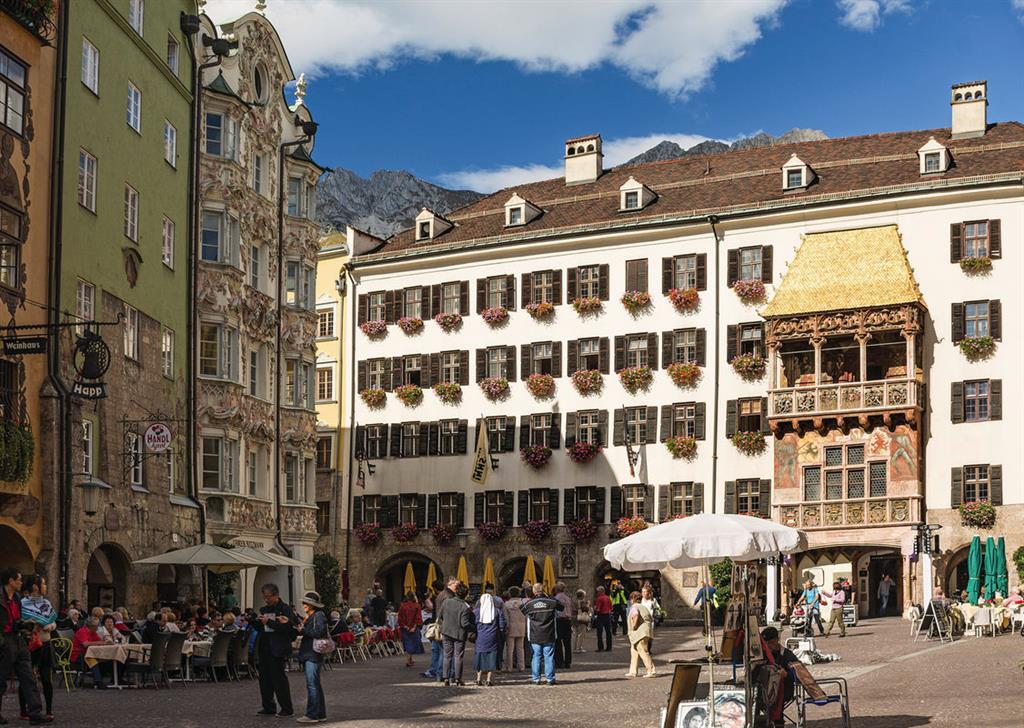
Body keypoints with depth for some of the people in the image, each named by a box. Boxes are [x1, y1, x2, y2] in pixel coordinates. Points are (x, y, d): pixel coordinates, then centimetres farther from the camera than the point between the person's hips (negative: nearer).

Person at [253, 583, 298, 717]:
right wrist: (255, 621, -3)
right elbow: (258, 628, 19)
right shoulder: (264, 609, 15)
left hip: (278, 649, -7)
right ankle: (268, 707, 20)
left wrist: (269, 622, -19)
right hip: (264, 648, 7)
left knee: (279, 678, -5)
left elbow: (287, 627, -19)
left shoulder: (285, 609, -7)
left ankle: (287, 709, 2)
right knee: (265, 678, 10)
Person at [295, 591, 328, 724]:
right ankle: (321, 714, 17)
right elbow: (304, 631, 16)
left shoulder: (319, 616, -8)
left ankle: (312, 715, -9)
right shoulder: (308, 617, 20)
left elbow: (319, 632, -19)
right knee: (315, 685, 12)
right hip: (307, 654, 10)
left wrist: (303, 630, -13)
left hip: (314, 655, -10)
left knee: (312, 684, -10)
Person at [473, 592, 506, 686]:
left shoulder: (476, 611, -2)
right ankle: (489, 679, 3)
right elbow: (502, 625, -4)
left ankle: (479, 678, 11)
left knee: (480, 657, 11)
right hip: (493, 639, -1)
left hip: (480, 638, 1)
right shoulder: (498, 611, -2)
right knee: (491, 658, 5)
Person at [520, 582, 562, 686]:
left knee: (536, 656, 7)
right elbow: (561, 607, 11)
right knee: (549, 657, 5)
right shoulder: (551, 601, -5)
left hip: (535, 635, 0)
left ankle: (536, 678, 7)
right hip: (549, 635, 0)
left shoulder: (529, 603, -5)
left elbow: (521, 610, 10)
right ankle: (550, 679, 5)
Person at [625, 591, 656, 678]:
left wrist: (634, 626, -21)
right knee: (634, 651, 15)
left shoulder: (634, 607, -6)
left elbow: (635, 614, -30)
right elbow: (651, 619, 22)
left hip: (640, 633, -9)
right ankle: (633, 671, 17)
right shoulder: (643, 607, 21)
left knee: (643, 651, -8)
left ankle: (651, 671, -11)